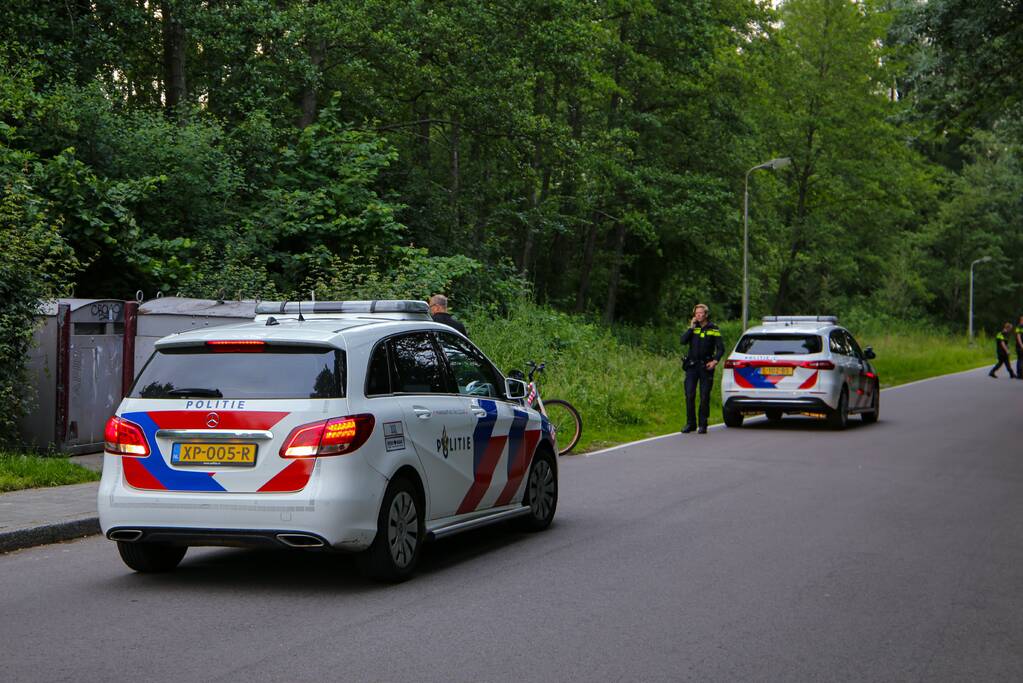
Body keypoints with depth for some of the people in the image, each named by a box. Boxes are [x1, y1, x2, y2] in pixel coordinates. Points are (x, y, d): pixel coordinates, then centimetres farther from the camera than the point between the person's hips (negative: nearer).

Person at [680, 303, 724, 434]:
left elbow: (721, 348, 2)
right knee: (689, 395, -2)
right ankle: (690, 423, 7)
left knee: (704, 397, 0)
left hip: (706, 367, -2)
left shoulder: (713, 329, 2)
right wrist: (691, 327, -9)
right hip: (692, 366, 2)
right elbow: (683, 341, -6)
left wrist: (715, 361, -12)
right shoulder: (693, 327, 9)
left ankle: (703, 425, 6)